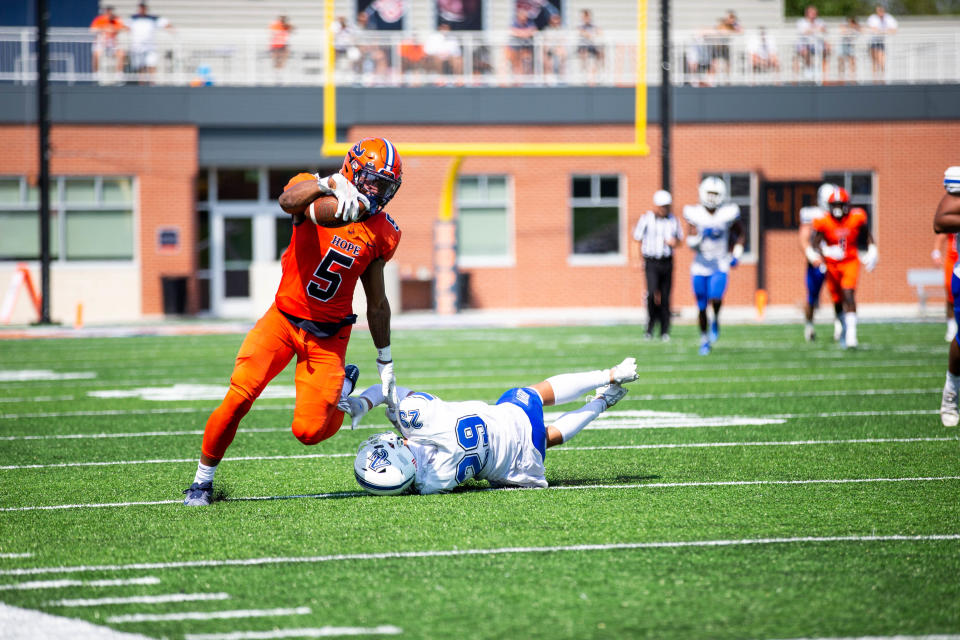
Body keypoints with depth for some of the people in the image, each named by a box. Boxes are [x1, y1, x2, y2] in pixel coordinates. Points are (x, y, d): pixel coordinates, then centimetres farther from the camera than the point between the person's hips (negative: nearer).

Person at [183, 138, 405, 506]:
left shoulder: (381, 234, 1)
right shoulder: (316, 195, -10)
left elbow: (377, 303, 11)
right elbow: (288, 200, -36)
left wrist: (386, 364, 15)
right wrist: (331, 183, -54)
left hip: (328, 335, 2)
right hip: (283, 320, -2)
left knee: (310, 431, -8)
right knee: (238, 399, -16)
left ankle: (343, 384, 26)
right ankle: (203, 479, 6)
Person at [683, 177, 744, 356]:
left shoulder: (728, 214, -5)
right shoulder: (694, 214, -4)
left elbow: (739, 234, 11)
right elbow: (690, 243, -2)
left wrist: (736, 255, 0)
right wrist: (700, 235, -21)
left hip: (720, 266, -1)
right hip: (700, 265, 1)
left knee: (716, 299, -24)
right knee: (701, 307, 4)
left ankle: (716, 321, 8)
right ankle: (704, 339, 23)